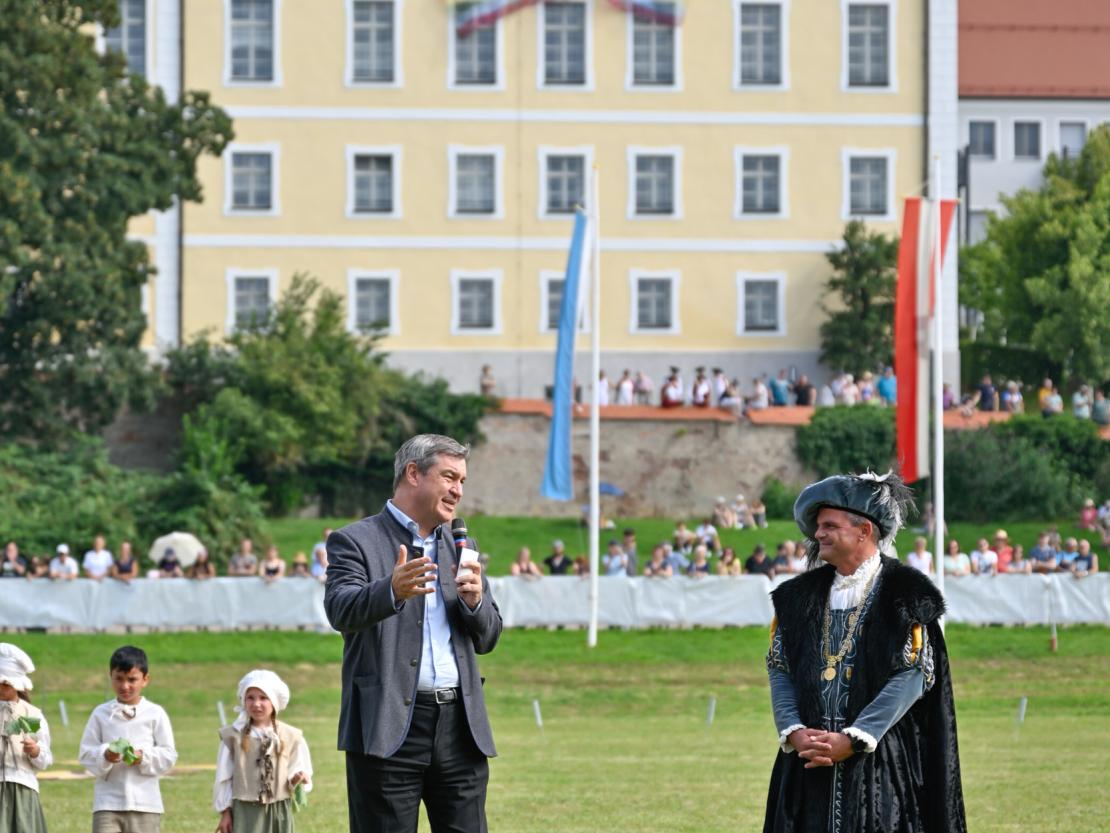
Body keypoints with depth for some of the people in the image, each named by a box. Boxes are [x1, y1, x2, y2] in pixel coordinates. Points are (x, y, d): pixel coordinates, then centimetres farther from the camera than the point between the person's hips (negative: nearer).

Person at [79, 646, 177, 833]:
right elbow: (86, 754, 2)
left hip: (145, 804, 0)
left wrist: (144, 757, -16)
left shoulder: (155, 714, 1)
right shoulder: (101, 714, 3)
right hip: (108, 804, 0)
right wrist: (105, 756, -19)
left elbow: (169, 755, 1)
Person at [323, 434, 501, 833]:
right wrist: (392, 590, -37)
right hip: (389, 726, -5)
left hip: (459, 725, 5)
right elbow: (341, 611, -17)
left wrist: (474, 601, -5)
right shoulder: (355, 541, 1)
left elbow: (488, 638, 18)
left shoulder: (460, 546, 20)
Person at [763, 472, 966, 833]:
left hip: (881, 760, -4)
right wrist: (794, 732, -9)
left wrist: (852, 740, -16)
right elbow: (779, 668, 9)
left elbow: (911, 676, -9)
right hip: (808, 759, 4)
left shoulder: (906, 595, -1)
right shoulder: (801, 595, 14)